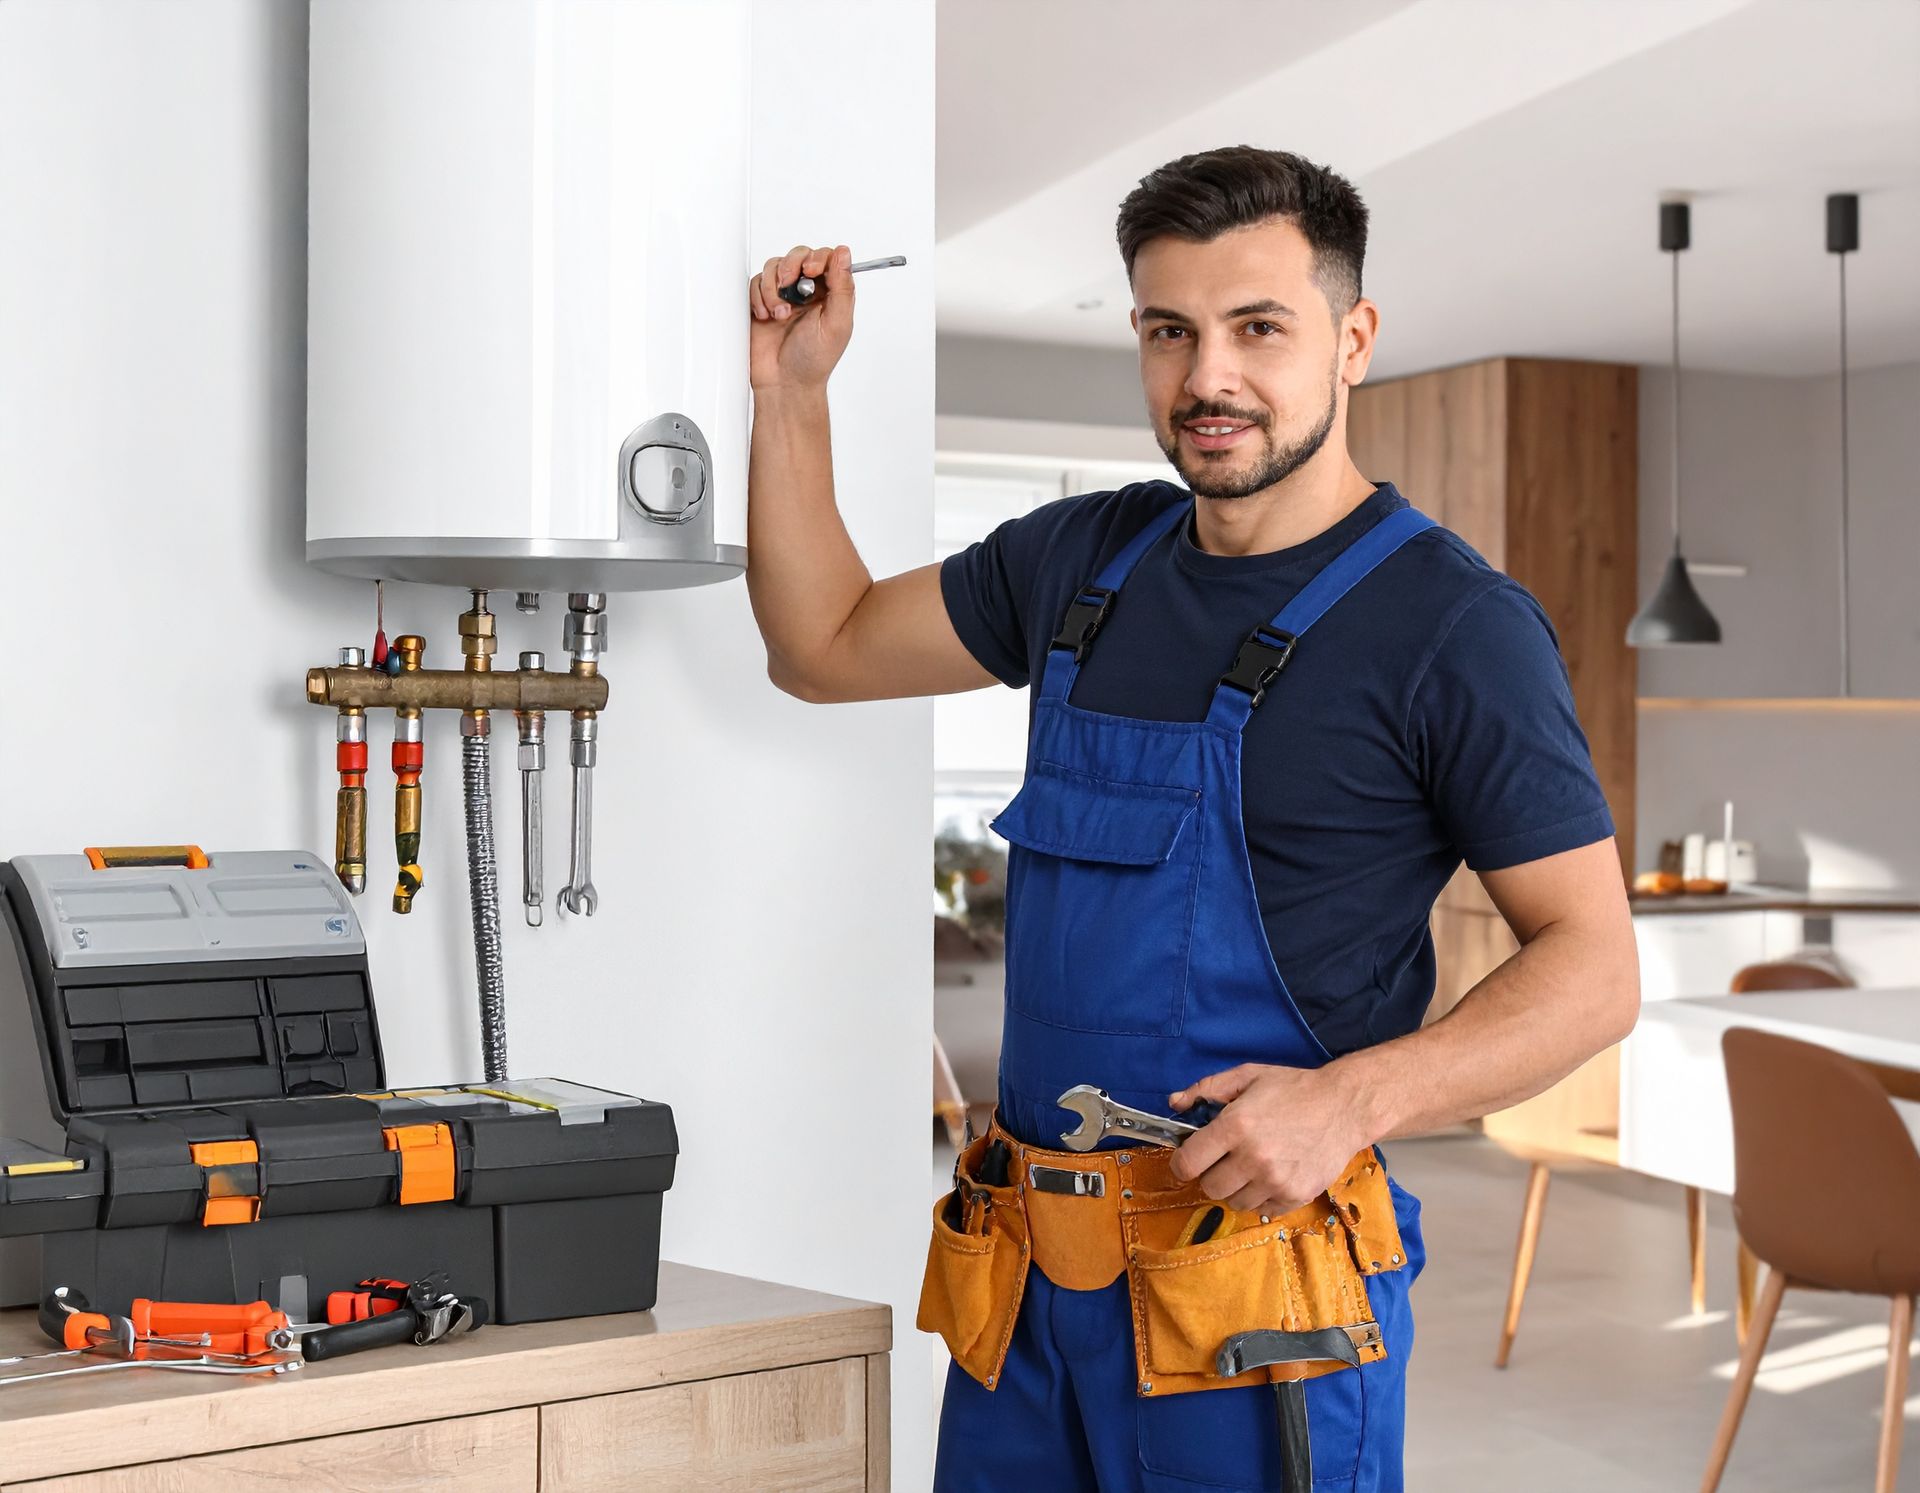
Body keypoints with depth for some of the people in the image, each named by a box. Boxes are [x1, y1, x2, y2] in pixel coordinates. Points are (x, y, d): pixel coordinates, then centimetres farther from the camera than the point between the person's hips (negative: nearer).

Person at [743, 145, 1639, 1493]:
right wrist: (792, 388, 10)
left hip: (1257, 1285, -6)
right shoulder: (1086, 558, 9)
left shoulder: (1455, 622, -10)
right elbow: (827, 647, 19)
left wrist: (1352, 1098, -24)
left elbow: (1594, 969, -10)